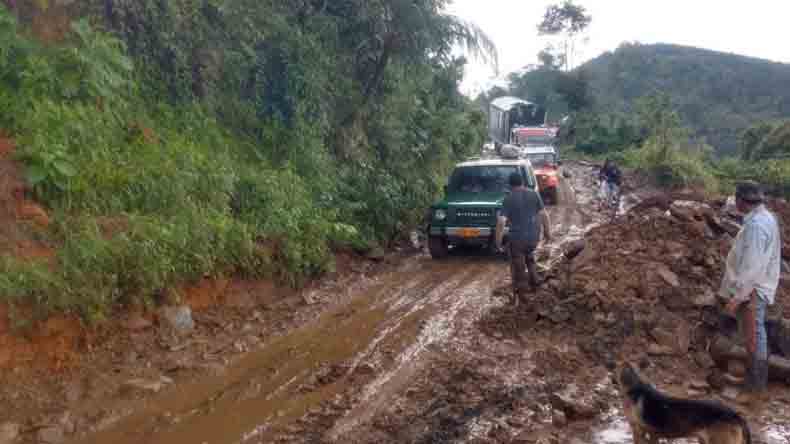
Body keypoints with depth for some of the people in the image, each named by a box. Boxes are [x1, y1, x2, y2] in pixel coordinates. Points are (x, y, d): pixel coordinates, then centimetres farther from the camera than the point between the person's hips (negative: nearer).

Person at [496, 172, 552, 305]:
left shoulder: (509, 199, -10)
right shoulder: (534, 194, 1)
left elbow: (501, 222, -15)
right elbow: (544, 215, 2)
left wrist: (498, 240, -7)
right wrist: (547, 232, 13)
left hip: (517, 238, -4)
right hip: (533, 236, 4)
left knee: (518, 266, 9)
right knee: (529, 257, 32)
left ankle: (520, 295, 15)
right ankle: (534, 282, 35)